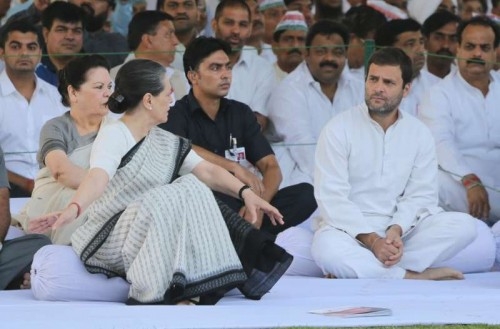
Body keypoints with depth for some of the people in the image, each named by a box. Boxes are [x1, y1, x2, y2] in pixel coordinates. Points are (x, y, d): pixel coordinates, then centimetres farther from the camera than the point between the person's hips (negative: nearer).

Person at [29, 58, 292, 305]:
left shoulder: (166, 143, 11)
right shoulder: (113, 136, -14)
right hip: (106, 241, -8)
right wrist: (74, 208, -52)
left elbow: (208, 172, 8)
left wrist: (245, 192, -8)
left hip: (146, 237, 8)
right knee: (175, 201, -25)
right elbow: (98, 178, -32)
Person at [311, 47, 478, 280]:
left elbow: (420, 195, 1)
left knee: (464, 225, -20)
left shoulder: (419, 134, 6)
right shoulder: (339, 129, -5)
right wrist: (371, 240, -23)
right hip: (349, 228, -4)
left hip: (401, 228, 4)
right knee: (327, 249, -38)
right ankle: (415, 276, -24)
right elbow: (332, 197, -13)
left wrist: (396, 230, -20)